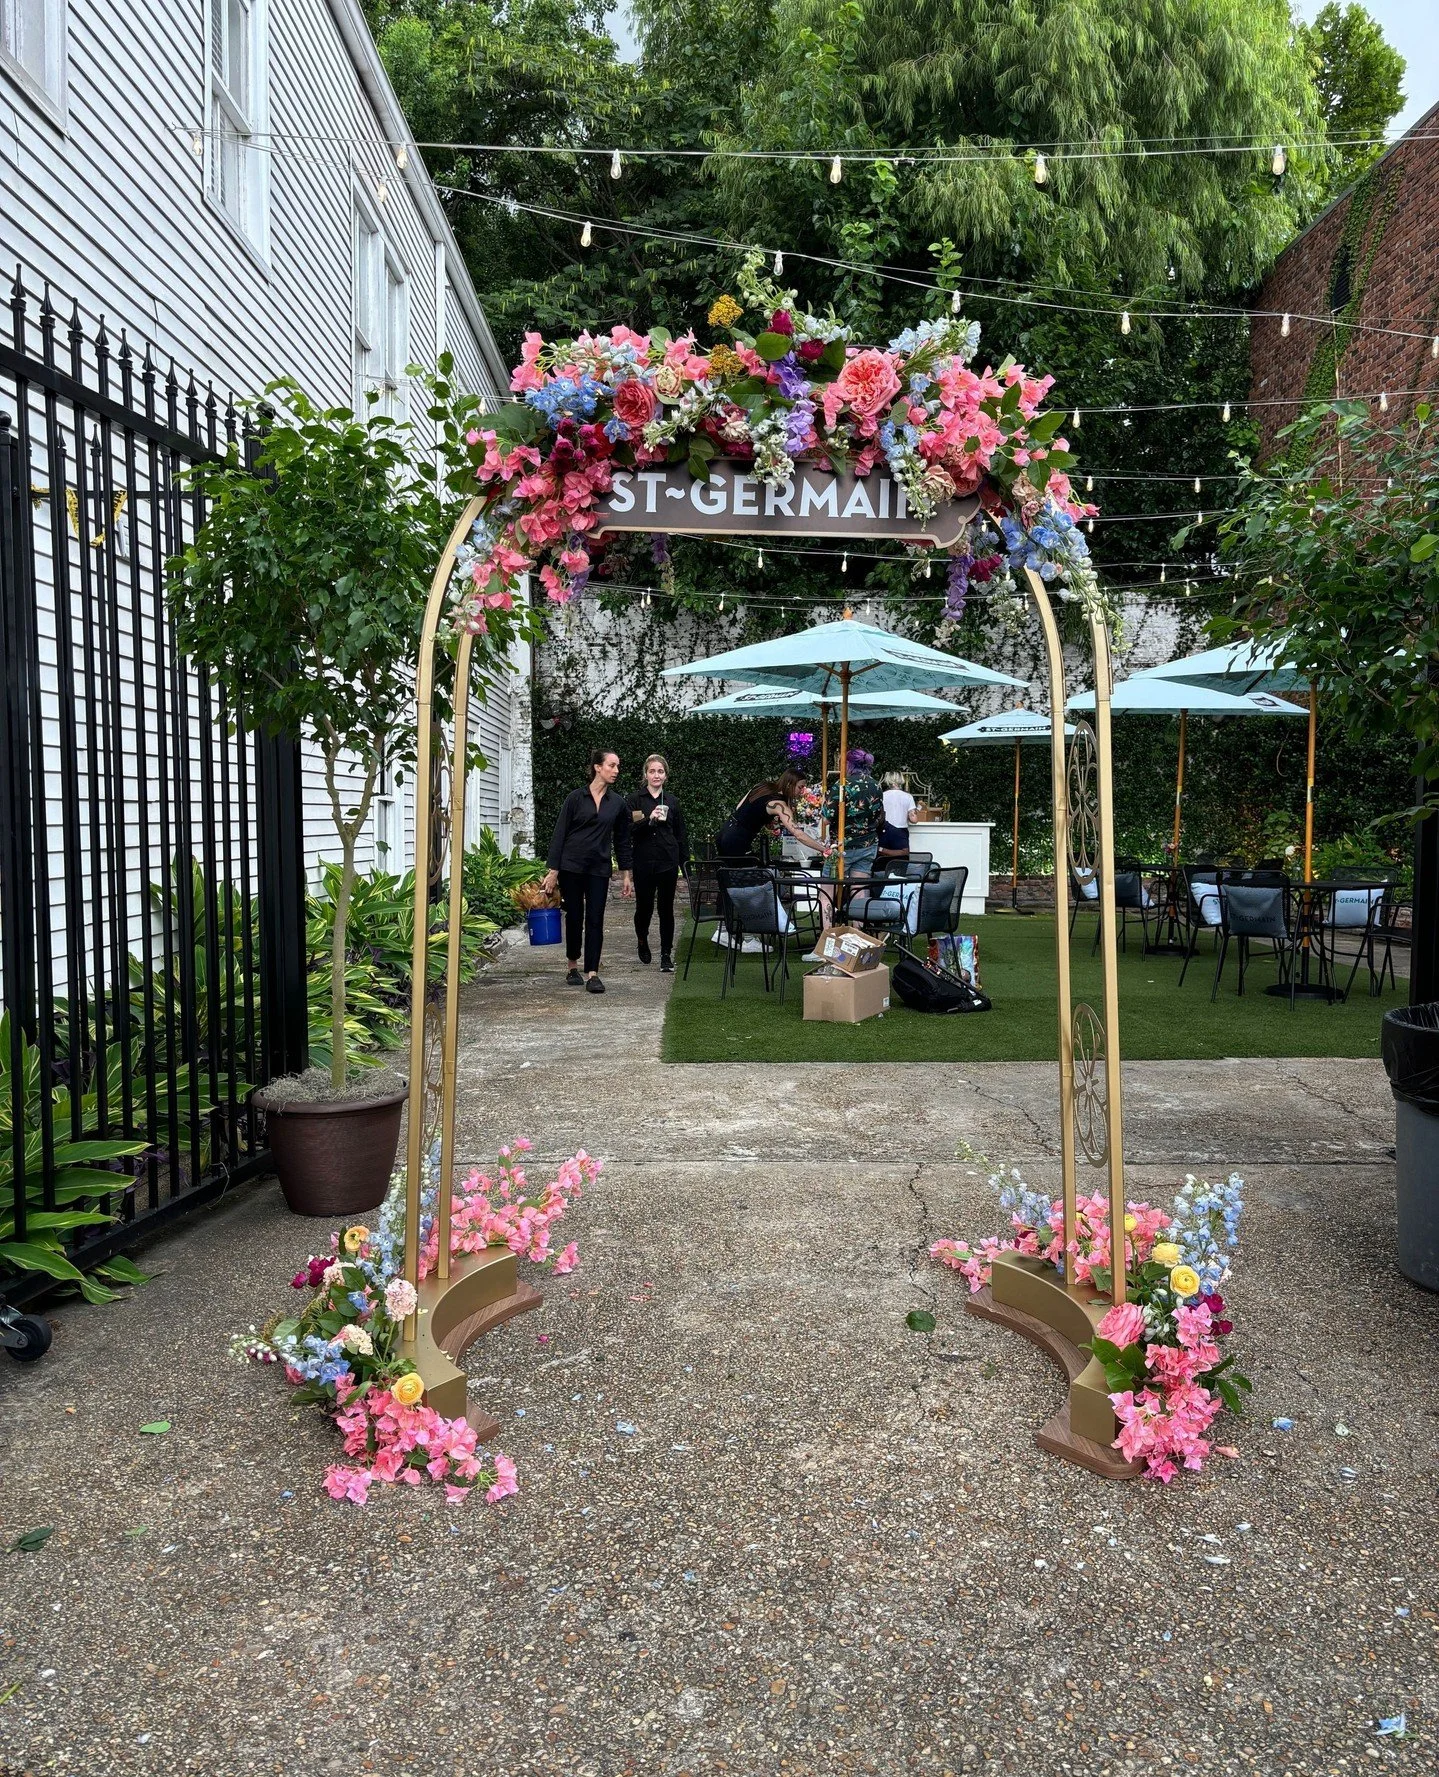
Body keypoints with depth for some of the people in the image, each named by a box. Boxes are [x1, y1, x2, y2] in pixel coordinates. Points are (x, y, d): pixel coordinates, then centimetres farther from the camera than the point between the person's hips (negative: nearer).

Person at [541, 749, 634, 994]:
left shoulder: (618, 803, 6)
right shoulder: (576, 797, -2)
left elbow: (622, 840, 11)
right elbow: (559, 834, -2)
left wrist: (626, 875, 8)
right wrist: (552, 870, -7)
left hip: (599, 868, 2)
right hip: (571, 866, -1)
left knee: (595, 920, -4)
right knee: (574, 917, 7)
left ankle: (592, 974, -5)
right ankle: (573, 967, 24)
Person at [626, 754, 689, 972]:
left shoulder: (672, 802, 9)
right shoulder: (634, 800, 2)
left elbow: (681, 837, 11)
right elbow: (628, 830, -7)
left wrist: (685, 866, 6)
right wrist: (649, 819, -21)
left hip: (668, 863, 1)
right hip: (644, 863, -1)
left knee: (666, 909, 1)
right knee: (644, 907, 7)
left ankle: (666, 955, 8)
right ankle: (642, 941, 36)